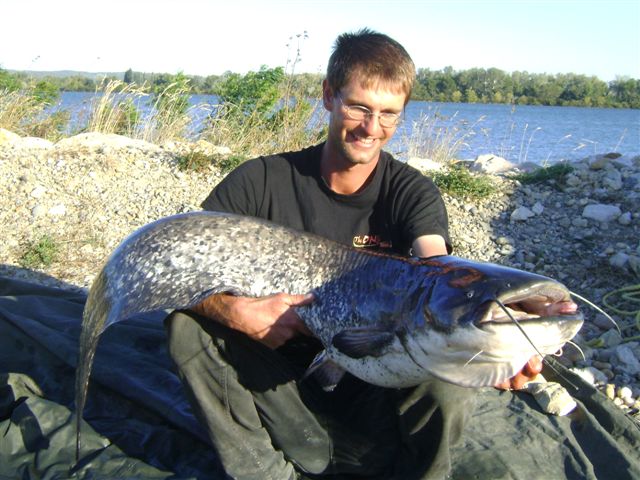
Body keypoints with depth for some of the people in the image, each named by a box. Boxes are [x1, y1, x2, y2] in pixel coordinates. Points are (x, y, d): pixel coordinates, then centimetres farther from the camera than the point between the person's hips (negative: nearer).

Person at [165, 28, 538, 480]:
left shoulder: (413, 193, -9)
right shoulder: (263, 180, -9)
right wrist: (236, 312, -32)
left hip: (374, 389, 0)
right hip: (280, 379, 1)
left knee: (450, 382, -31)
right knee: (187, 321, -22)